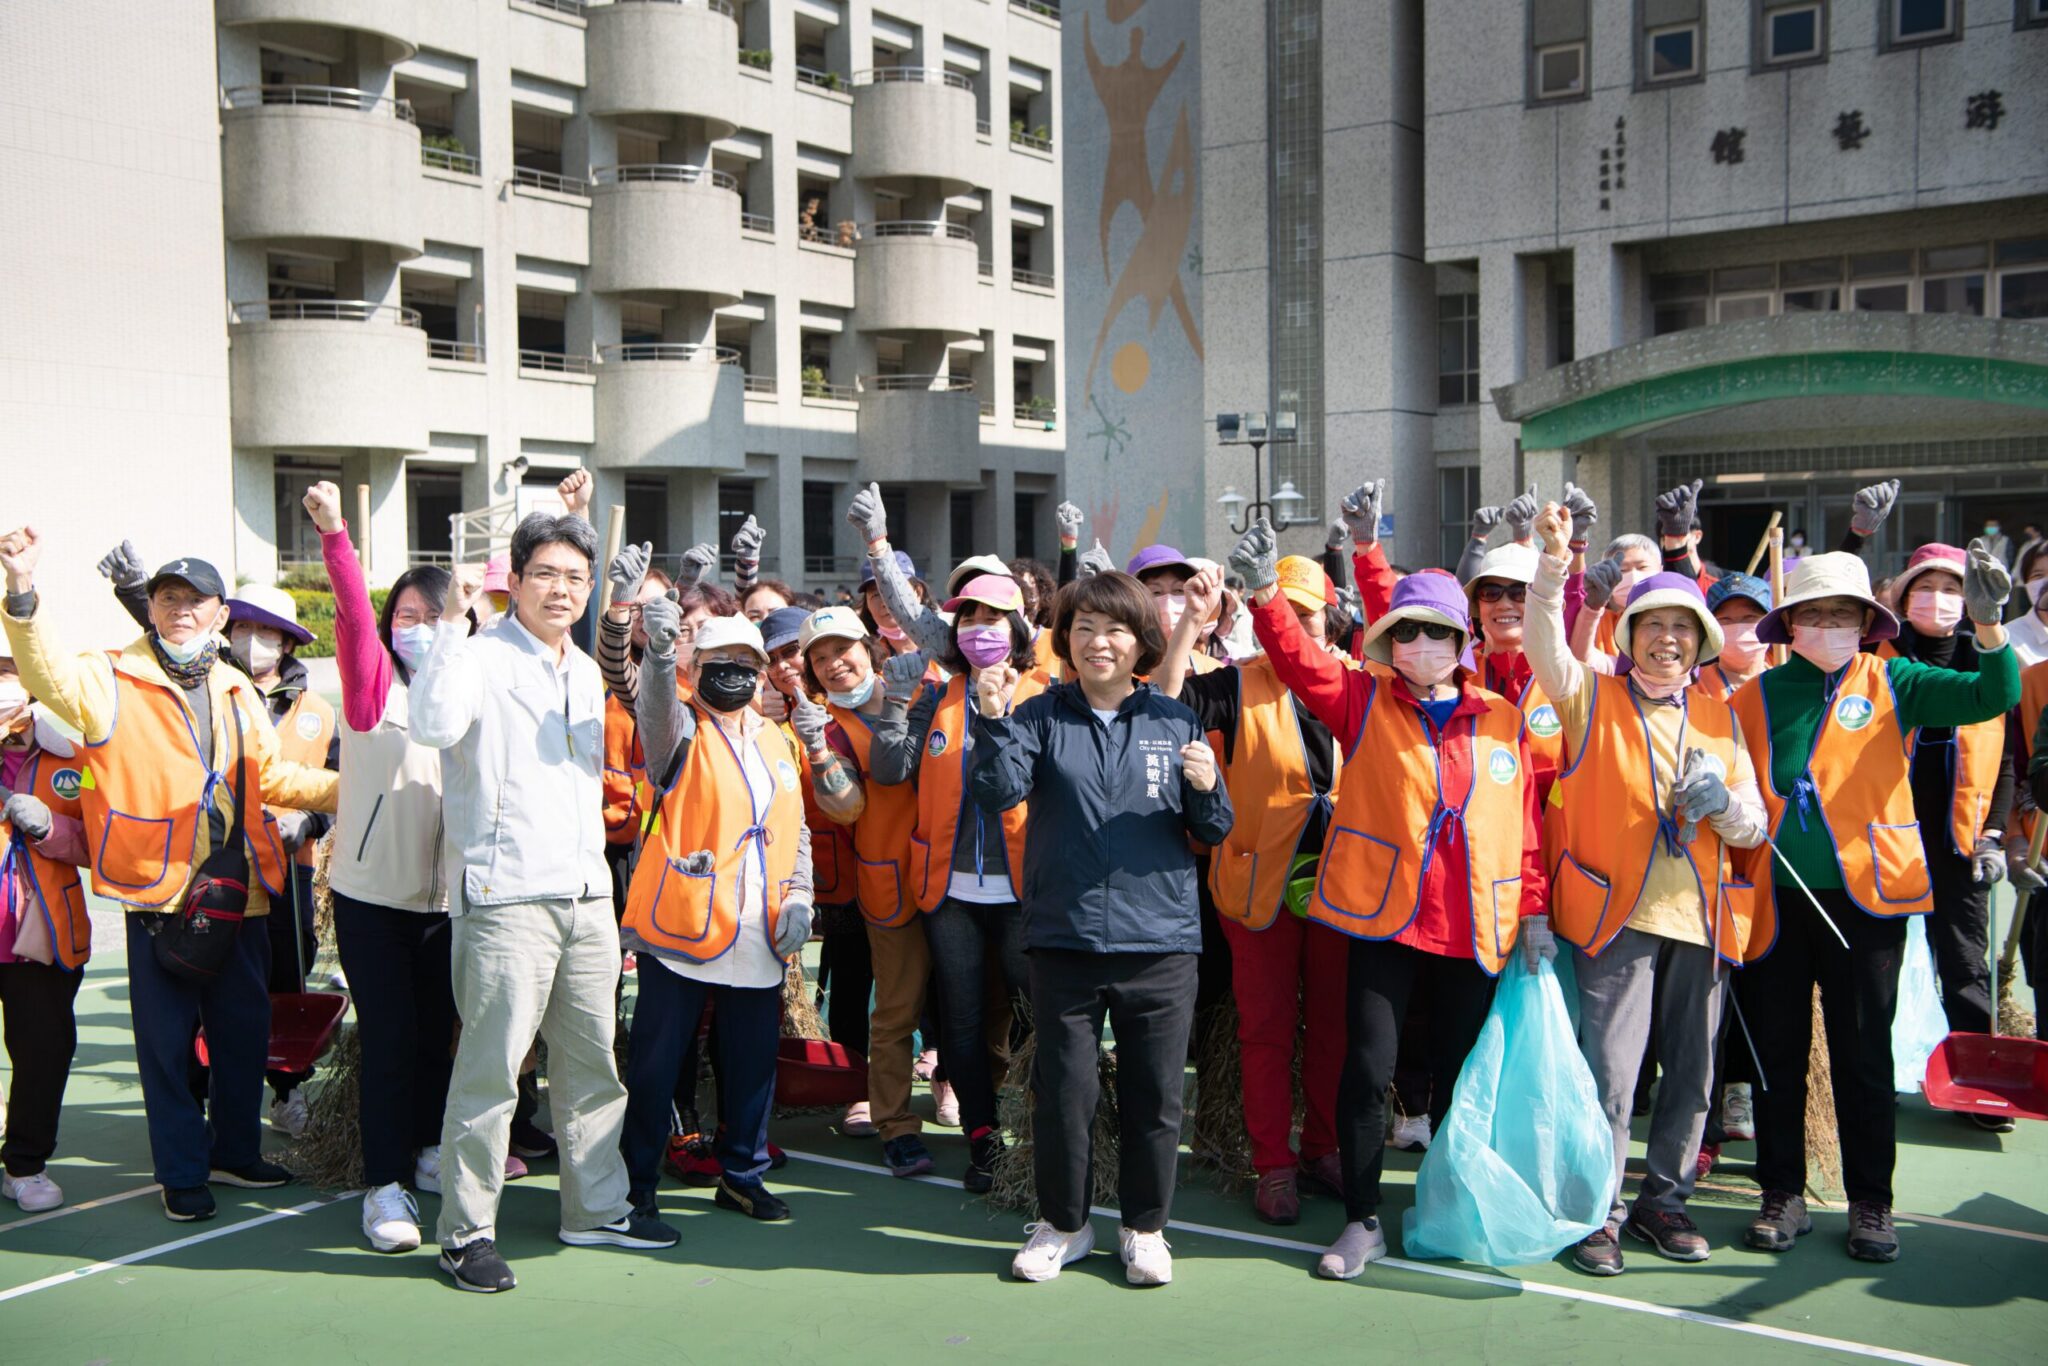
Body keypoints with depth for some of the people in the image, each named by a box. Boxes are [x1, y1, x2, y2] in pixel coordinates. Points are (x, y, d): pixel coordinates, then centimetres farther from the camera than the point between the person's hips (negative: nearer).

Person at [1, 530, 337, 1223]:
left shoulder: (236, 692, 13)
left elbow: (271, 776, 21)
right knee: (167, 1041, 4)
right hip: (159, 893, -5)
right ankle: (182, 1173, 17)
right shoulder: (113, 680, -3)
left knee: (245, 1032, 14)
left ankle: (236, 1150, 31)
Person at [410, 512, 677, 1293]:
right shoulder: (482, 655, -6)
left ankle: (596, 1209, 25)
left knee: (592, 1062, 13)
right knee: (490, 1069, -4)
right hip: (506, 898, -7)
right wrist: (453, 621, -23)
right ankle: (466, 1230, 7)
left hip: (587, 897, 7)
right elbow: (434, 725, -27)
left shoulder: (585, 671, 18)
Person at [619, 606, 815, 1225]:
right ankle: (637, 1186, 12)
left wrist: (799, 895, 6)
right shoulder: (681, 729, -2)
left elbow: (795, 829, 21)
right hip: (681, 926, -5)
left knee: (753, 1063, 13)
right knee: (656, 1062, 1)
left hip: (759, 936, 5)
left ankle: (742, 1174, 28)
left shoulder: (775, 740, 15)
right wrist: (659, 651, -48)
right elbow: (655, 705, -27)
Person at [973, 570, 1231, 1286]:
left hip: (1160, 940, 1)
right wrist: (993, 719, -25)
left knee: (1154, 1093, 8)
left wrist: (1206, 788, -13)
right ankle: (1062, 1223, 26)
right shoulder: (1041, 716, 3)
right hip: (1064, 938, -1)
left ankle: (1145, 1226, 26)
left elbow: (1214, 834, 7)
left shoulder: (1175, 722, 6)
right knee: (1063, 1088, 7)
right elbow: (999, 793, -12)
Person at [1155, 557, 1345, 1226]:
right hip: (1260, 883, -3)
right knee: (1266, 1027, 5)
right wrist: (1193, 619, -24)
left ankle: (1323, 1147, 28)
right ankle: (1273, 1164, 16)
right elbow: (1168, 703, -18)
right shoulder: (1241, 684, -3)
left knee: (1331, 1023, 12)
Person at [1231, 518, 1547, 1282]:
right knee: (1367, 1067, -4)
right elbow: (1300, 661, -11)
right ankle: (1362, 1222, 11)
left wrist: (1534, 911, 5)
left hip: (1474, 928, 2)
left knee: (1459, 1076, 11)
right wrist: (1264, 594, -27)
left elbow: (1525, 823, 9)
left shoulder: (1502, 720, 8)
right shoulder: (1365, 702, 4)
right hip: (1382, 917, -2)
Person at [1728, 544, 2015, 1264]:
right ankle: (1782, 1196, 21)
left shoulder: (1891, 684, 2)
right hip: (1773, 900, 1)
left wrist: (1988, 624, -26)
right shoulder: (1756, 695, 5)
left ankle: (1870, 1202, 19)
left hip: (1864, 894, -1)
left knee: (1863, 1053, 6)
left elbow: (1992, 696, -11)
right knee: (1776, 1051, 8)